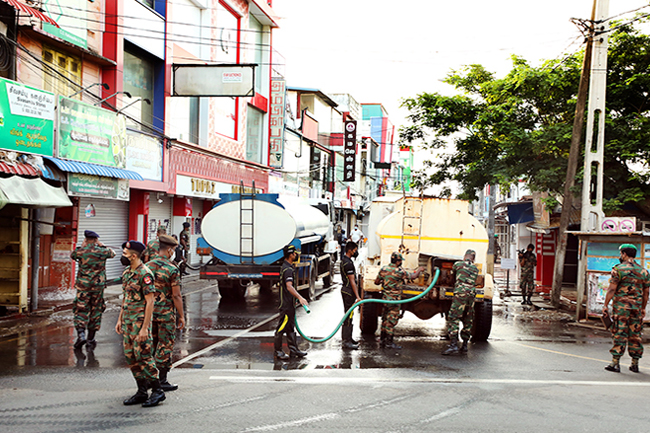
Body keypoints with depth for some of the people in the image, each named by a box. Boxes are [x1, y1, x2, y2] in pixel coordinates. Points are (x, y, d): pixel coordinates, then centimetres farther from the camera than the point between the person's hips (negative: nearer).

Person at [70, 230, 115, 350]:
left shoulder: (81, 251, -7)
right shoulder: (102, 251, -3)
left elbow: (72, 255, 17)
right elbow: (112, 253, 20)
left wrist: (82, 245, 19)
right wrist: (102, 245, 24)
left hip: (83, 286, -1)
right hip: (98, 286, 2)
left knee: (81, 310, 4)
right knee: (95, 311, 10)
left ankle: (81, 334, -16)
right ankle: (91, 339, 16)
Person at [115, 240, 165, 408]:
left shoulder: (145, 274, -16)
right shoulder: (127, 272, 12)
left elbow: (150, 302, -18)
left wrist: (144, 328, -21)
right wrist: (120, 320, 18)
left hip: (140, 320, -9)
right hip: (127, 321, 9)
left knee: (143, 356, -7)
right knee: (130, 357, 10)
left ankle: (158, 391, 4)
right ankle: (142, 392, 17)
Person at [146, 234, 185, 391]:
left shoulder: (148, 266, 2)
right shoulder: (172, 269, -14)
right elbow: (176, 296, -15)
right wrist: (181, 316, -6)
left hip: (150, 311, 5)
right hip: (166, 313, -5)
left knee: (150, 345, 15)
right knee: (165, 346, 3)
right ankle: (162, 381, 6)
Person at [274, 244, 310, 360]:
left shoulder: (286, 267, 15)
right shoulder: (288, 269, -19)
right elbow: (289, 286, -33)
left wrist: (296, 298, 33)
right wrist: (300, 297, -41)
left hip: (289, 303, 11)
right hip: (286, 304, -11)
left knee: (290, 327, 14)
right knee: (282, 327, -3)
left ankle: (293, 349, 20)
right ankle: (278, 351, 3)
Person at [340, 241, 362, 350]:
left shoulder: (344, 260, 13)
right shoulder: (348, 263, -19)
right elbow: (352, 281, -22)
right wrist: (357, 296, -22)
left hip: (346, 290, 11)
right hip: (349, 292, -11)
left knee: (348, 315, 16)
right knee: (348, 317, -8)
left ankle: (347, 338, 24)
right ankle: (346, 342, -6)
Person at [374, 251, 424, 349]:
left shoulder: (383, 269, 2)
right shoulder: (400, 271, -15)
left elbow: (376, 282, 10)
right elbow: (413, 276, -2)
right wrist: (419, 270, 16)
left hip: (385, 298, 7)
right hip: (394, 300, -7)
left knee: (385, 319, 15)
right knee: (392, 320, -2)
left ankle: (383, 340, 22)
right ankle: (389, 342, 1)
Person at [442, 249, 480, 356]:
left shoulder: (458, 264, 3)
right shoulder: (475, 269, 16)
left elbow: (452, 274, 19)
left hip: (460, 294, -5)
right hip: (471, 295, 5)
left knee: (453, 319, -7)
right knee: (468, 321, 13)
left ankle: (453, 345, -17)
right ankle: (464, 345, 17)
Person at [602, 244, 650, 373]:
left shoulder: (619, 269, -6)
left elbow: (611, 289, -10)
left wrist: (606, 305, -5)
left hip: (621, 306, -4)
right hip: (636, 307, 4)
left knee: (619, 334, -3)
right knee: (635, 335, 10)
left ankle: (615, 362, -4)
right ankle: (635, 363, 14)